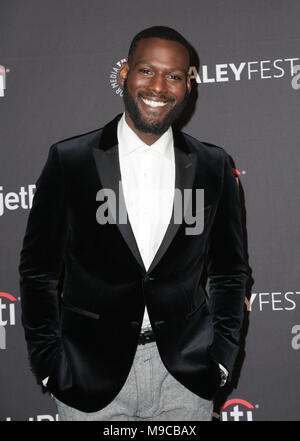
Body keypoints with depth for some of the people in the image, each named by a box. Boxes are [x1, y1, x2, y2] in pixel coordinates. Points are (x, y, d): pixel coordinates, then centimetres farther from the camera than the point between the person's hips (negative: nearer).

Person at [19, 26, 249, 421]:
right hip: (91, 377, -1)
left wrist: (221, 359, 3)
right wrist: (49, 366, -3)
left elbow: (229, 272, 10)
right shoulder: (69, 160, -3)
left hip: (185, 382, 1)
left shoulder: (214, 166, 3)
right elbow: (39, 269, 1)